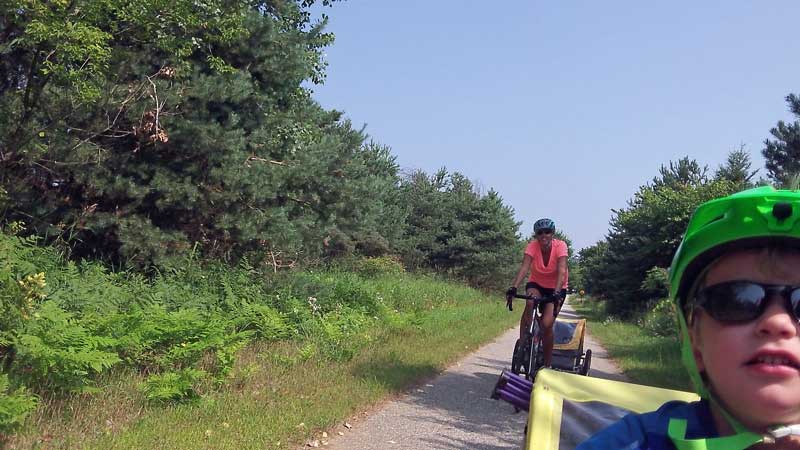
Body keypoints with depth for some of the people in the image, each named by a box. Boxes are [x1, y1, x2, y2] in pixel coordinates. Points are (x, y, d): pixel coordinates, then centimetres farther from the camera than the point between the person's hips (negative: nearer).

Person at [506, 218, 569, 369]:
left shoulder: (560, 245, -23)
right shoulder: (532, 246, -19)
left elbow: (561, 271, -34)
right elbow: (524, 267, -31)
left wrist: (557, 292, -48)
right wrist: (514, 287, -46)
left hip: (556, 288, -1)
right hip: (536, 284, 1)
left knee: (546, 324, -16)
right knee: (530, 301, -35)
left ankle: (547, 364, 2)